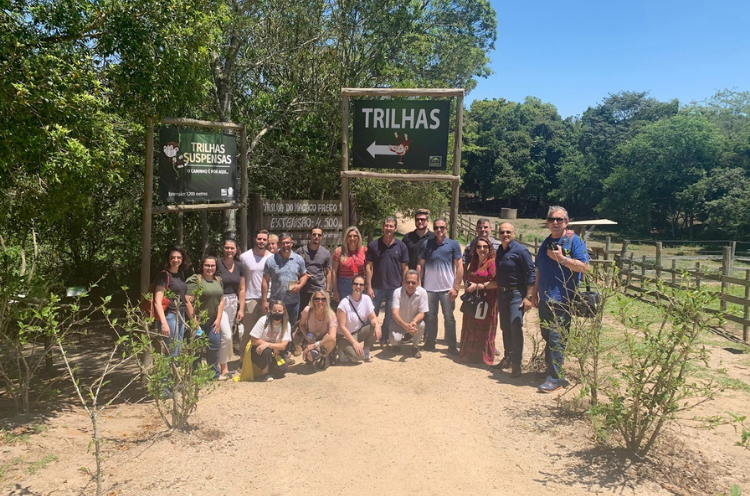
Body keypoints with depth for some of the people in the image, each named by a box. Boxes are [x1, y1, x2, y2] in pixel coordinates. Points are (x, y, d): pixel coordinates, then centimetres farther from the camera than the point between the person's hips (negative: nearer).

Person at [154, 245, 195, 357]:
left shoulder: (181, 274, 11)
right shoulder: (164, 275, -11)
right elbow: (157, 301, -18)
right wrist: (164, 323, -28)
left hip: (181, 316, 8)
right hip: (170, 316, -8)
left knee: (178, 351, 13)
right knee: (172, 353, -5)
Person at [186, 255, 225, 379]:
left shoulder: (218, 281, 10)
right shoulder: (195, 280, -9)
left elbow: (221, 301, 11)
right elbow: (189, 302, -15)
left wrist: (218, 320, 3)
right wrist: (194, 322, -17)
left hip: (212, 320, 6)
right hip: (198, 320, -5)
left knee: (214, 345, 4)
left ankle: (215, 373, 18)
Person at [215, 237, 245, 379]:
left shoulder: (239, 267, 7)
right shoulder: (217, 264, -9)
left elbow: (241, 289, 11)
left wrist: (241, 309, 7)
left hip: (233, 303, 5)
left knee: (226, 336, 10)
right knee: (226, 336, -12)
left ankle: (220, 364, 23)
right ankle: (223, 368, 3)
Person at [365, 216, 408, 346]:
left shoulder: (401, 246, 3)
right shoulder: (374, 245, 0)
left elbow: (404, 268, 5)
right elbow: (369, 267, -1)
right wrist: (369, 287, -6)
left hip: (395, 287, 1)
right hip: (376, 287, -1)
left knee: (390, 317, 10)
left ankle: (384, 339, 25)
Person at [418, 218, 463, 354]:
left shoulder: (453, 244, 1)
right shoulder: (427, 244, 6)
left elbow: (459, 267, 0)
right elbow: (420, 265, 8)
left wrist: (456, 287, -6)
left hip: (447, 288, -2)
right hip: (429, 288, 2)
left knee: (449, 318, 4)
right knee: (430, 317, 8)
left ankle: (452, 346, 12)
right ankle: (430, 343, 20)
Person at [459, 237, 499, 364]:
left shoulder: (492, 262, -11)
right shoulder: (473, 262, 15)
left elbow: (496, 283, -18)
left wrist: (477, 286, -18)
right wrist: (468, 285, 12)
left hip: (487, 302, -8)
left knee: (484, 330, 0)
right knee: (470, 329, 12)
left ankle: (484, 358, 13)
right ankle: (469, 355, 24)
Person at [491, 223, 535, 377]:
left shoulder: (520, 250, -11)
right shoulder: (499, 251, 11)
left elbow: (531, 274, -14)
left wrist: (528, 297, -18)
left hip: (517, 293, -7)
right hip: (502, 293, 7)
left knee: (515, 327, -12)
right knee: (505, 328, 12)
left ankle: (516, 363, -6)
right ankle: (507, 358, 24)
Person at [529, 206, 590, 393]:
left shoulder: (574, 241, -6)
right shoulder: (546, 243, 15)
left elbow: (584, 267, -16)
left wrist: (562, 258, -22)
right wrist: (534, 292, 19)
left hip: (562, 301, -7)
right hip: (545, 299, 7)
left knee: (556, 339, -8)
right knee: (547, 337, 14)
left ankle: (555, 378, -3)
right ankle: (549, 369, 27)